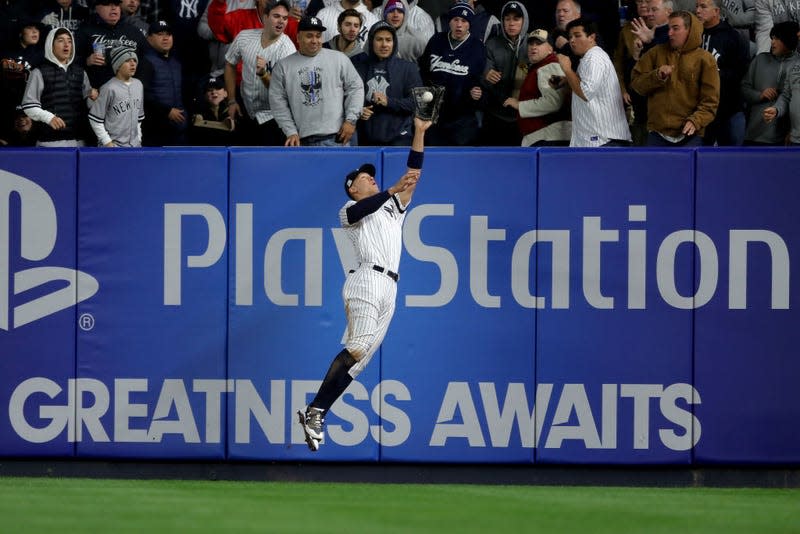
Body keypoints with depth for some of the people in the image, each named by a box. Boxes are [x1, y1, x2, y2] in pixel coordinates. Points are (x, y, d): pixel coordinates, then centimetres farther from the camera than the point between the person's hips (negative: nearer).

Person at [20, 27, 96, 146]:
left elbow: (87, 102, 24)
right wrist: (48, 117, -21)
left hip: (77, 139, 6)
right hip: (50, 140, -6)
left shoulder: (79, 72, 17)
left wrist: (92, 97, 0)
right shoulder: (40, 72, 0)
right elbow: (29, 105, -6)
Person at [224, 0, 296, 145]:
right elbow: (230, 64, 10)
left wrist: (263, 73, -39)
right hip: (248, 114, 5)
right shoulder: (244, 37, -6)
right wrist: (231, 101, 7)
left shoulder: (287, 49, -18)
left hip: (272, 117, -5)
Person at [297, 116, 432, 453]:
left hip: (389, 292, 7)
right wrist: (393, 189, -21)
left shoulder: (393, 207, 31)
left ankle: (315, 415, -5)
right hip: (368, 280, -7)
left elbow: (414, 173, 23)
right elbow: (363, 209, -12)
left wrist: (419, 133, 15)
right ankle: (315, 411, -24)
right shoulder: (350, 210, 13)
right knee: (357, 349, -22)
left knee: (358, 360, -2)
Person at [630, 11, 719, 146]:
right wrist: (657, 76, -12)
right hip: (657, 132, 3)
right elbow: (636, 82, 7)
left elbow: (710, 101, -3)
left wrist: (696, 121, -19)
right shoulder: (657, 53, 9)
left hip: (689, 135, -3)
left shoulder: (705, 59, 0)